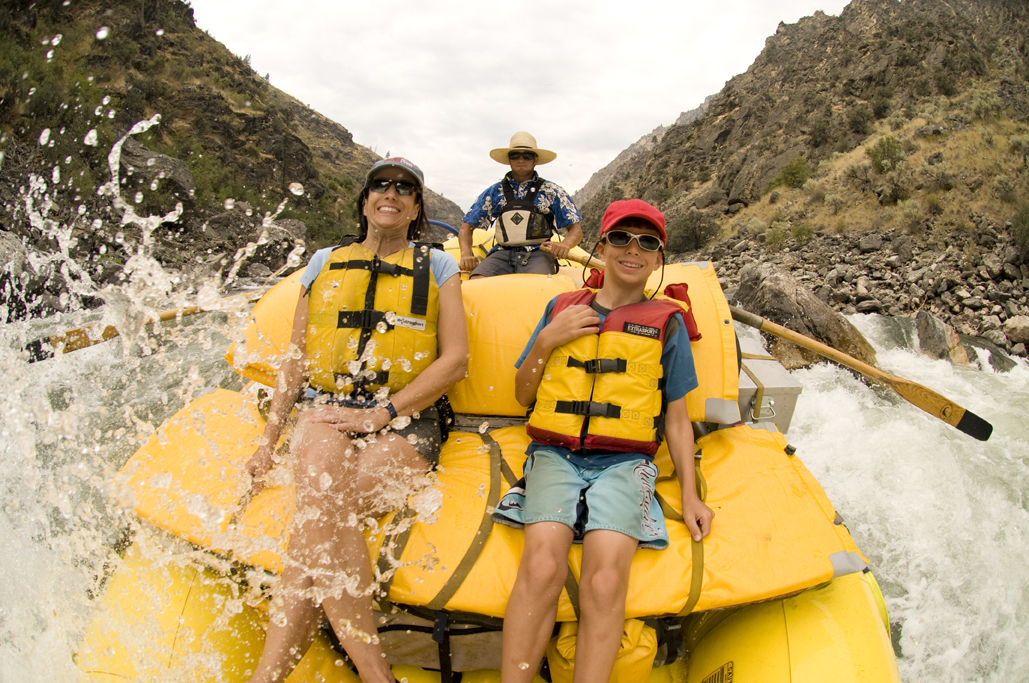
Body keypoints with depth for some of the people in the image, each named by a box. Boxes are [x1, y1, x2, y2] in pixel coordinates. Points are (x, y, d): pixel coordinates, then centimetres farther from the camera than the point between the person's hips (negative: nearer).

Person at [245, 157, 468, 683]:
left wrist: (383, 413, -8)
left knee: (317, 517, -29)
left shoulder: (437, 267, 13)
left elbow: (454, 360, 2)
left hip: (405, 421, -2)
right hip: (325, 409, 2)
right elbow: (295, 361, 19)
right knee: (320, 499, -31)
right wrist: (268, 440, 10)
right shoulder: (325, 263, 20)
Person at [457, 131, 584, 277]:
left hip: (537, 254, -1)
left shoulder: (551, 191, 13)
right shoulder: (495, 192, 16)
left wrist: (565, 244, -13)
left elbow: (576, 228, 10)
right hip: (503, 254, 1)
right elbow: (466, 227, 16)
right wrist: (466, 254, -4)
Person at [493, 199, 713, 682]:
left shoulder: (666, 323, 13)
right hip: (555, 455, 1)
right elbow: (523, 395, 18)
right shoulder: (562, 308, 17)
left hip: (625, 463, 0)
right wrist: (546, 341, 2)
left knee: (605, 581, -28)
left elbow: (676, 416, 15)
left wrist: (690, 495, 7)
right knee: (542, 567, -28)